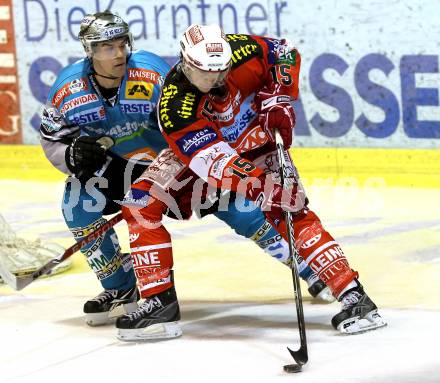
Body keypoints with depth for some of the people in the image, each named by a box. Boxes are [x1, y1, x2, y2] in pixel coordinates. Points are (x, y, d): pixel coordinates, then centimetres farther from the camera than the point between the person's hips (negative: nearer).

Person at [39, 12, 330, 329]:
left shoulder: (151, 73, -27)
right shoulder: (69, 90, -16)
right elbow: (53, 143, -4)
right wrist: (73, 155, -27)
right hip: (121, 166, 3)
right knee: (77, 201, -20)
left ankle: (312, 271, 1)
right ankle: (121, 288, -3)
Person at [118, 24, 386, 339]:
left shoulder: (238, 50, -29)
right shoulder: (174, 105, -35)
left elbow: (286, 53, -9)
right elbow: (214, 162, -42)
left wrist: (280, 100, -25)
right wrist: (265, 189, -55)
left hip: (256, 140, 0)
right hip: (198, 148, 0)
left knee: (292, 212, -20)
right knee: (143, 203, -17)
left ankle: (352, 296, -22)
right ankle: (160, 301, -13)